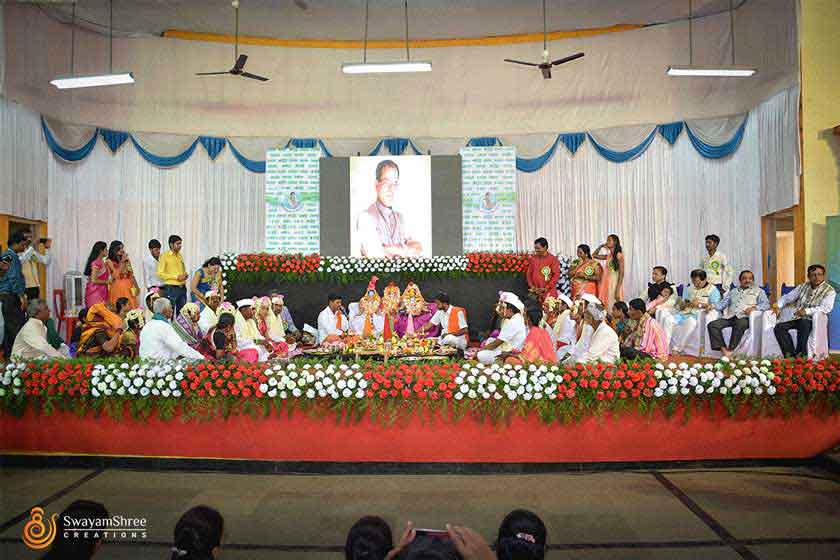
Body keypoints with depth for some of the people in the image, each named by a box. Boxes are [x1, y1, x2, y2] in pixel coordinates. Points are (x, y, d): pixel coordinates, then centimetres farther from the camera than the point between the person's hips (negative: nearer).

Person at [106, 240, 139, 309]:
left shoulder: (127, 260, 10)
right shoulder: (109, 261, -3)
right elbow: (116, 275, -12)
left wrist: (136, 287, 13)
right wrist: (122, 262, -13)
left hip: (128, 287, 4)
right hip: (117, 287, -4)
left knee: (131, 307, -2)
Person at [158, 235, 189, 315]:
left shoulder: (180, 256, 15)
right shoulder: (165, 256, -5)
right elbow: (160, 273, -10)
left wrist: (185, 275, 4)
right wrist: (176, 277, -16)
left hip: (182, 288, 6)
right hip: (171, 288, -6)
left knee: (182, 312, 8)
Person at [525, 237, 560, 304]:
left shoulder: (553, 259, -3)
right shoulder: (532, 259, 8)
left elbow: (556, 275, -5)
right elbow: (528, 274, 12)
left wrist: (546, 288, -10)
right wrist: (532, 286, -2)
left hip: (548, 292, -3)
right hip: (535, 292, 3)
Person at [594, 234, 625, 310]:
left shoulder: (619, 255, -8)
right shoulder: (608, 255, 12)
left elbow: (621, 273, -12)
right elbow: (594, 255, 25)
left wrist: (617, 290, -18)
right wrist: (601, 246, 11)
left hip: (615, 284, -7)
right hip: (607, 284, 7)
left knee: (614, 307, -8)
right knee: (605, 307, 4)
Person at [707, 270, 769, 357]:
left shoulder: (758, 291, 20)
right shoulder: (733, 292, 31)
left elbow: (766, 305, 5)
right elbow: (722, 303, 23)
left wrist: (754, 308, -16)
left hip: (744, 317, -4)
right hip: (730, 317, 4)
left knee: (740, 324, -40)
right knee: (712, 325, -24)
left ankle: (731, 351, -35)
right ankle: (724, 350, -31)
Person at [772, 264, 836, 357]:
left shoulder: (829, 291, 0)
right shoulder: (803, 286, 16)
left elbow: (826, 308, -17)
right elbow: (788, 297, 21)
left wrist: (807, 311, -27)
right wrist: (778, 305, 0)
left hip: (812, 320, -5)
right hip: (797, 318, 5)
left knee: (804, 324, -39)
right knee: (779, 327, -21)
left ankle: (799, 355, -30)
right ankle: (790, 354, -24)